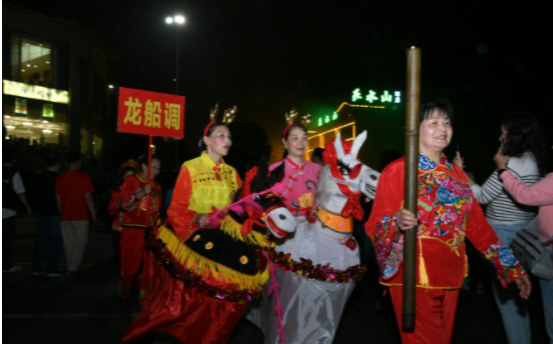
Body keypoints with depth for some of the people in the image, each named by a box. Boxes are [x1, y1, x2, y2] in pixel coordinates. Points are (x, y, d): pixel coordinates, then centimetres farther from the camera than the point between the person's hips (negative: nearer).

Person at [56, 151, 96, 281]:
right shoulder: (83, 177, -8)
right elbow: (88, 197, -9)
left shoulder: (60, 178, 6)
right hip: (80, 216, -5)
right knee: (80, 244, 1)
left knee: (69, 244, 12)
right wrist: (93, 214, -1)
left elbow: (58, 198, 9)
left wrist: (61, 214, 19)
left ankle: (72, 270, 18)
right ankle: (71, 269, -8)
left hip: (65, 217, 5)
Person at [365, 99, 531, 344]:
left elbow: (476, 224, 13)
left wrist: (512, 267, 10)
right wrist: (397, 223, -33)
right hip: (414, 280, -6)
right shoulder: (397, 171, -8)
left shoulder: (456, 174, 11)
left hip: (450, 277, 7)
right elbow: (375, 227, -11)